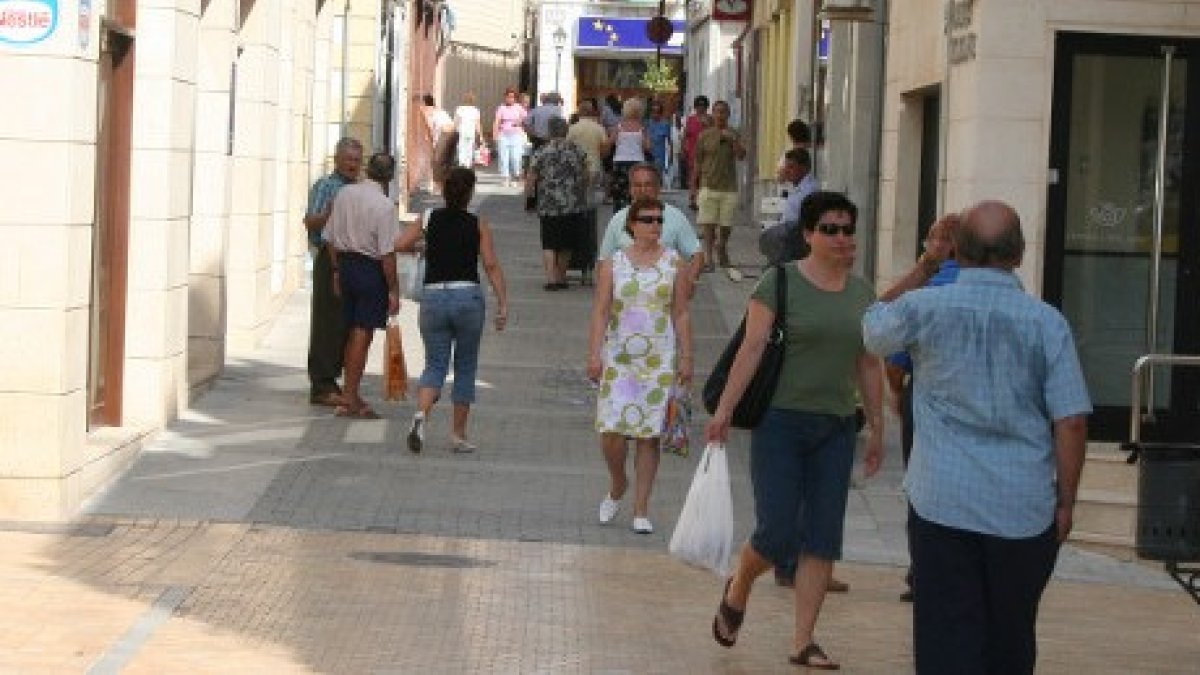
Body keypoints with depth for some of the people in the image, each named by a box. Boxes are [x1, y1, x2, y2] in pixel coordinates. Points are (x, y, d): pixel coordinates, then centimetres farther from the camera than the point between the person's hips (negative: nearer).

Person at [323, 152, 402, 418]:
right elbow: (387, 254, -17)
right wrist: (393, 290, -11)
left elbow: (331, 238, 9)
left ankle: (351, 395, 24)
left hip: (346, 264, 7)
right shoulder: (385, 205, -16)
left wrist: (337, 270, 20)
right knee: (363, 334, -1)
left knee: (354, 332, 16)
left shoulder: (344, 194, 3)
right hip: (371, 270, -7)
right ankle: (349, 400, 1)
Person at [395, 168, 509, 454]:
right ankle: (458, 434, 15)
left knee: (435, 365, 8)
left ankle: (421, 414, -20)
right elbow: (491, 265, -7)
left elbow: (399, 245, -3)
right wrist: (502, 304, -7)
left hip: (433, 298, 1)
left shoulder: (428, 220, 4)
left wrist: (420, 248, 19)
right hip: (468, 296, -1)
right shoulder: (478, 225, 0)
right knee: (465, 367, 12)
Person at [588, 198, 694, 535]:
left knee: (648, 435, 0)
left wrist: (686, 358, 0)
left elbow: (682, 314, 5)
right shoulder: (612, 264, 5)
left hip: (659, 361, 0)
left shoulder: (674, 264, 6)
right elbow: (600, 312, 1)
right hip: (617, 358, 0)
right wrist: (594, 355, -9)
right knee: (610, 430, -8)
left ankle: (641, 510, 7)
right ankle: (617, 486, 22)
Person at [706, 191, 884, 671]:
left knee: (823, 537, 0)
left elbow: (869, 367, 16)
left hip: (835, 429, 5)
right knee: (778, 532, -9)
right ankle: (737, 589, 24)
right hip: (780, 421, -5)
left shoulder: (862, 294, 11)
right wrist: (724, 409, -16)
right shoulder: (780, 283, -5)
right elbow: (751, 349, -9)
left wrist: (877, 428, 15)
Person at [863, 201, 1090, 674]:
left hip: (943, 504, -1)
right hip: (1024, 510, 1)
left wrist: (924, 267, 24)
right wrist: (1065, 502, 5)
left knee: (948, 637, 3)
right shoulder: (1047, 323, -5)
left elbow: (874, 329, 18)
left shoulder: (926, 308, -6)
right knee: (1010, 637, 15)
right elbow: (1072, 422, -6)